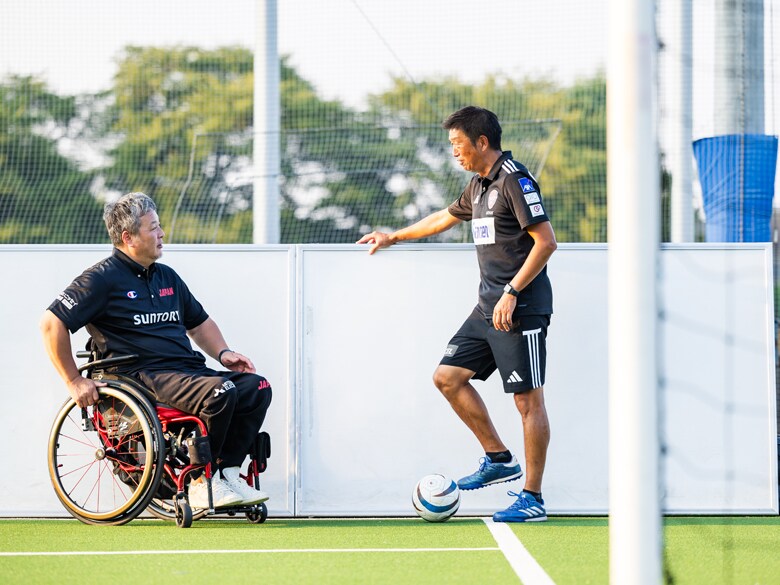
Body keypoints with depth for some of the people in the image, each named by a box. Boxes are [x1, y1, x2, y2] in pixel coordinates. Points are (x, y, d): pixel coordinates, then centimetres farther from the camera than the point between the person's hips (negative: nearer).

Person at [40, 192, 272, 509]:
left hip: (189, 370, 8)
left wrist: (223, 352, 14)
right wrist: (74, 381, -9)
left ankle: (227, 471, -10)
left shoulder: (167, 277, 23)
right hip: (145, 375, -8)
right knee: (221, 392, -32)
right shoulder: (103, 279, -2)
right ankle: (201, 483, -21)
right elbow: (52, 323, -7)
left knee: (257, 387, -13)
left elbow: (200, 323, 34)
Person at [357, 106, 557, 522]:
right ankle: (498, 459, 16)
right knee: (448, 376, 9)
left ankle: (533, 498, -3)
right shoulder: (479, 184, 16)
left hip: (519, 309, -10)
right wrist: (394, 237, 44)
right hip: (488, 308, 10)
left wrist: (512, 293, -21)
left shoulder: (514, 180, -12)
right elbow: (444, 218, 35)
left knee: (528, 400, -6)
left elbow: (545, 241, -18)